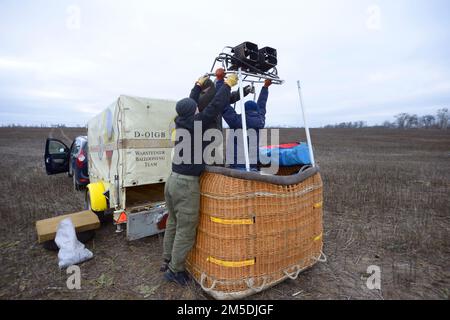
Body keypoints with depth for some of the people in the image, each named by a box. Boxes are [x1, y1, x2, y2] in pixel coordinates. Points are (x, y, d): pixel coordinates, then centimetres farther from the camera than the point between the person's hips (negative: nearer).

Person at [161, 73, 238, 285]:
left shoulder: (180, 123, 7)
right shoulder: (195, 124, -14)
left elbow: (190, 102, 23)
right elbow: (216, 106, -13)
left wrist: (199, 85, 33)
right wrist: (228, 84, 0)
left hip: (173, 180, 9)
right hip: (187, 185, -9)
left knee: (173, 225, 21)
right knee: (186, 232, 6)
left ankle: (167, 262, 36)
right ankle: (174, 270, 22)